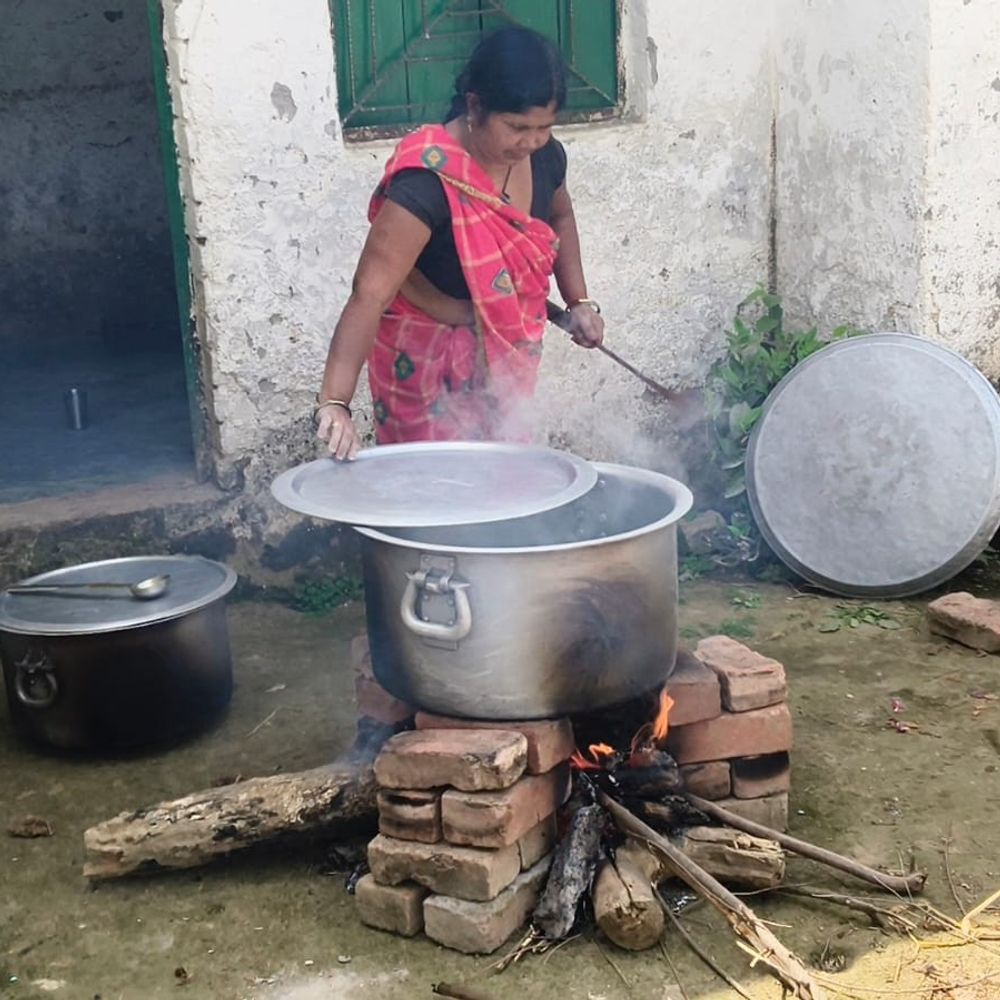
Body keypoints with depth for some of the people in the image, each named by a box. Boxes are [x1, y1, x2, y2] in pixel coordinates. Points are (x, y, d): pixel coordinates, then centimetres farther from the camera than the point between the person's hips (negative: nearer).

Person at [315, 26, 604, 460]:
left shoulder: (544, 155, -11)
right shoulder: (428, 181, -32)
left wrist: (578, 300, 2)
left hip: (504, 355, 6)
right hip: (429, 358, -6)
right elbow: (369, 294, -37)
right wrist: (334, 403, -45)